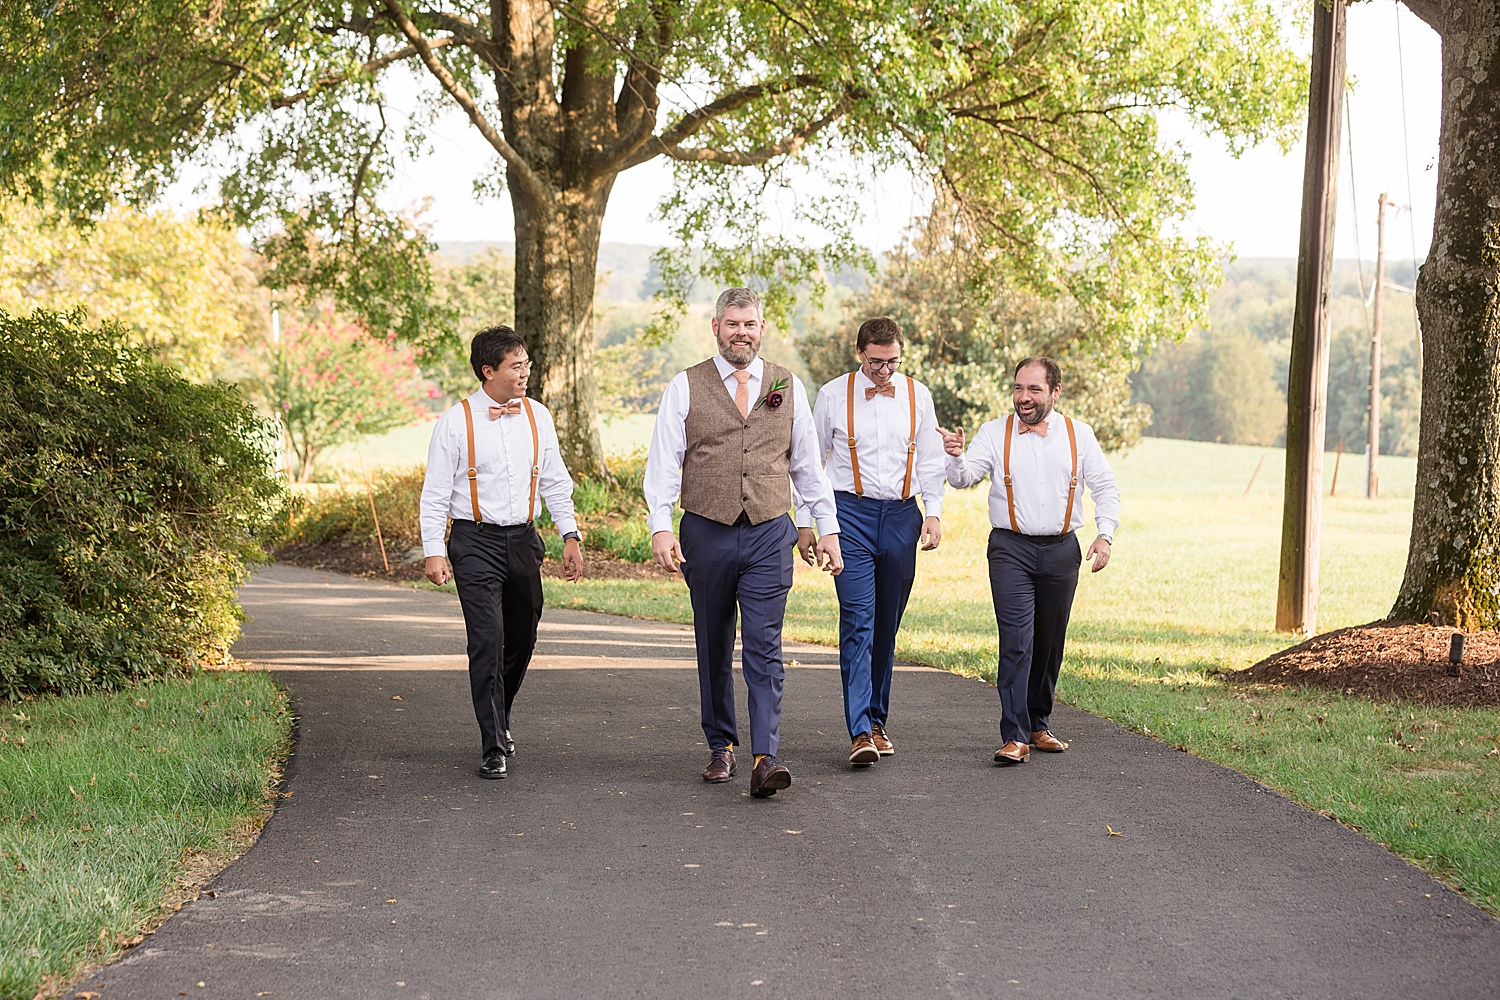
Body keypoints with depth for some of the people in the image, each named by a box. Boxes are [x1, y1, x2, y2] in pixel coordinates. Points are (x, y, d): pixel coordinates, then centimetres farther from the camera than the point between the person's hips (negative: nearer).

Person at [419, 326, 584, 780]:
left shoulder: (537, 416, 7)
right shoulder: (456, 422, -7)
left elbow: (555, 482, 14)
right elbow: (435, 492, -4)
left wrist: (570, 537, 9)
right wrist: (434, 551, -11)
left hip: (523, 539, 5)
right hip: (475, 543, -5)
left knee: (522, 639, 13)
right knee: (487, 641, -12)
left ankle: (498, 719, 38)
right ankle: (493, 748, -8)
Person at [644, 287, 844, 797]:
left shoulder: (788, 386, 9)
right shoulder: (685, 387, 3)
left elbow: (807, 463, 14)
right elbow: (664, 462, -2)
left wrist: (827, 527, 11)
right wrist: (660, 526, -14)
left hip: (769, 533, 0)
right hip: (707, 532, 0)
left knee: (764, 648, -9)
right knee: (714, 648, 10)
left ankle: (765, 759, -14)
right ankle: (721, 746, 24)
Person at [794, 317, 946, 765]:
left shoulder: (917, 395, 8)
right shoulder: (834, 395, 1)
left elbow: (930, 460, 14)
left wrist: (934, 513, 3)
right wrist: (805, 522, 6)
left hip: (901, 515, 3)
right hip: (851, 514, -3)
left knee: (887, 624, 7)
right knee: (858, 620, -13)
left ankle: (878, 721, 18)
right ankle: (861, 732, -17)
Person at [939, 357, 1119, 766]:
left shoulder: (1078, 435, 6)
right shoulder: (995, 433, 2)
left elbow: (1105, 487, 9)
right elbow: (964, 477, -8)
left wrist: (1105, 535, -5)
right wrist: (955, 457, -31)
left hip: (1061, 550, 2)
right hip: (1011, 549, -2)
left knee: (1050, 644, 10)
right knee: (1016, 642, -12)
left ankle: (1039, 725, 25)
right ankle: (1015, 737, -15)